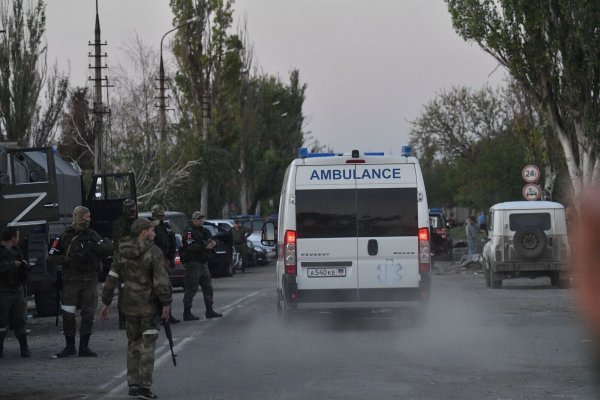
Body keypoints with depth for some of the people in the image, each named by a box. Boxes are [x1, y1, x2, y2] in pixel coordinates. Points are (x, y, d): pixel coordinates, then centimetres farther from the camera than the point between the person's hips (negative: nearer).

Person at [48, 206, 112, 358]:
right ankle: (70, 346, 10)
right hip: (71, 281, -2)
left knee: (88, 314, 3)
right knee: (68, 314, -4)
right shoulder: (65, 237, -1)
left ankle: (84, 347, 11)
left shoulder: (92, 235, 7)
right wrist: (68, 260, -14)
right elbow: (52, 257, -1)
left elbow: (105, 251, -2)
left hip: (90, 279, 2)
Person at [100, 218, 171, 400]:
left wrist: (106, 303, 11)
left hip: (130, 304, 5)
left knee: (133, 344, 17)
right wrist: (166, 303, -12)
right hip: (150, 305, -5)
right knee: (147, 346, -2)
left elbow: (112, 278, 6)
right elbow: (161, 281, -19)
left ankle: (133, 384, 17)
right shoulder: (153, 252, -13)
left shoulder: (123, 253, 5)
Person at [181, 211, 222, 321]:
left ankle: (209, 311, 20)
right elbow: (190, 247, -24)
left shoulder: (205, 231, 17)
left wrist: (213, 244, -8)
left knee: (208, 287, 12)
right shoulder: (189, 232, -11)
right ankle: (187, 313, -3)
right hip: (193, 263, -9)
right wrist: (205, 246, -26)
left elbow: (211, 242, 16)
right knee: (191, 289, -7)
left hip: (204, 263, 9)